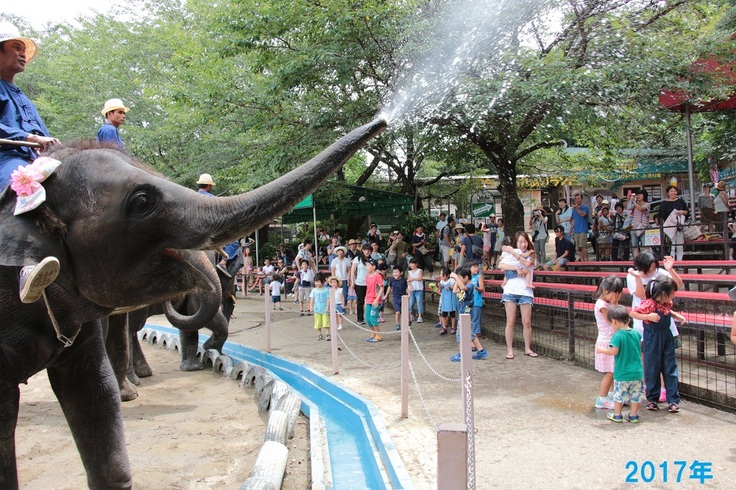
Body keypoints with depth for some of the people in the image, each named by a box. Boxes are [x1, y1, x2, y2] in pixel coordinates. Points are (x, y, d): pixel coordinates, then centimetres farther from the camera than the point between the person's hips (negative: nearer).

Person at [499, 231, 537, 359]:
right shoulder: (509, 253, 10)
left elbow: (527, 264, -12)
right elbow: (500, 266, -7)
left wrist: (512, 252, -13)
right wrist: (517, 268, -17)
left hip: (525, 292, 1)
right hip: (510, 291, -1)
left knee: (527, 322, 1)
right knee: (510, 321, -1)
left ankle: (527, 349, 14)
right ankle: (509, 349, 5)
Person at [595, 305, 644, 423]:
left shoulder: (618, 335, -17)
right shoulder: (636, 333, 2)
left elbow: (614, 351, -22)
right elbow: (640, 349, 16)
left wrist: (601, 350, -8)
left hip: (622, 373, -5)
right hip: (637, 372, 5)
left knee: (619, 394, 9)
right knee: (635, 395, 14)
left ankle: (617, 415, 20)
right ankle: (634, 415, 22)